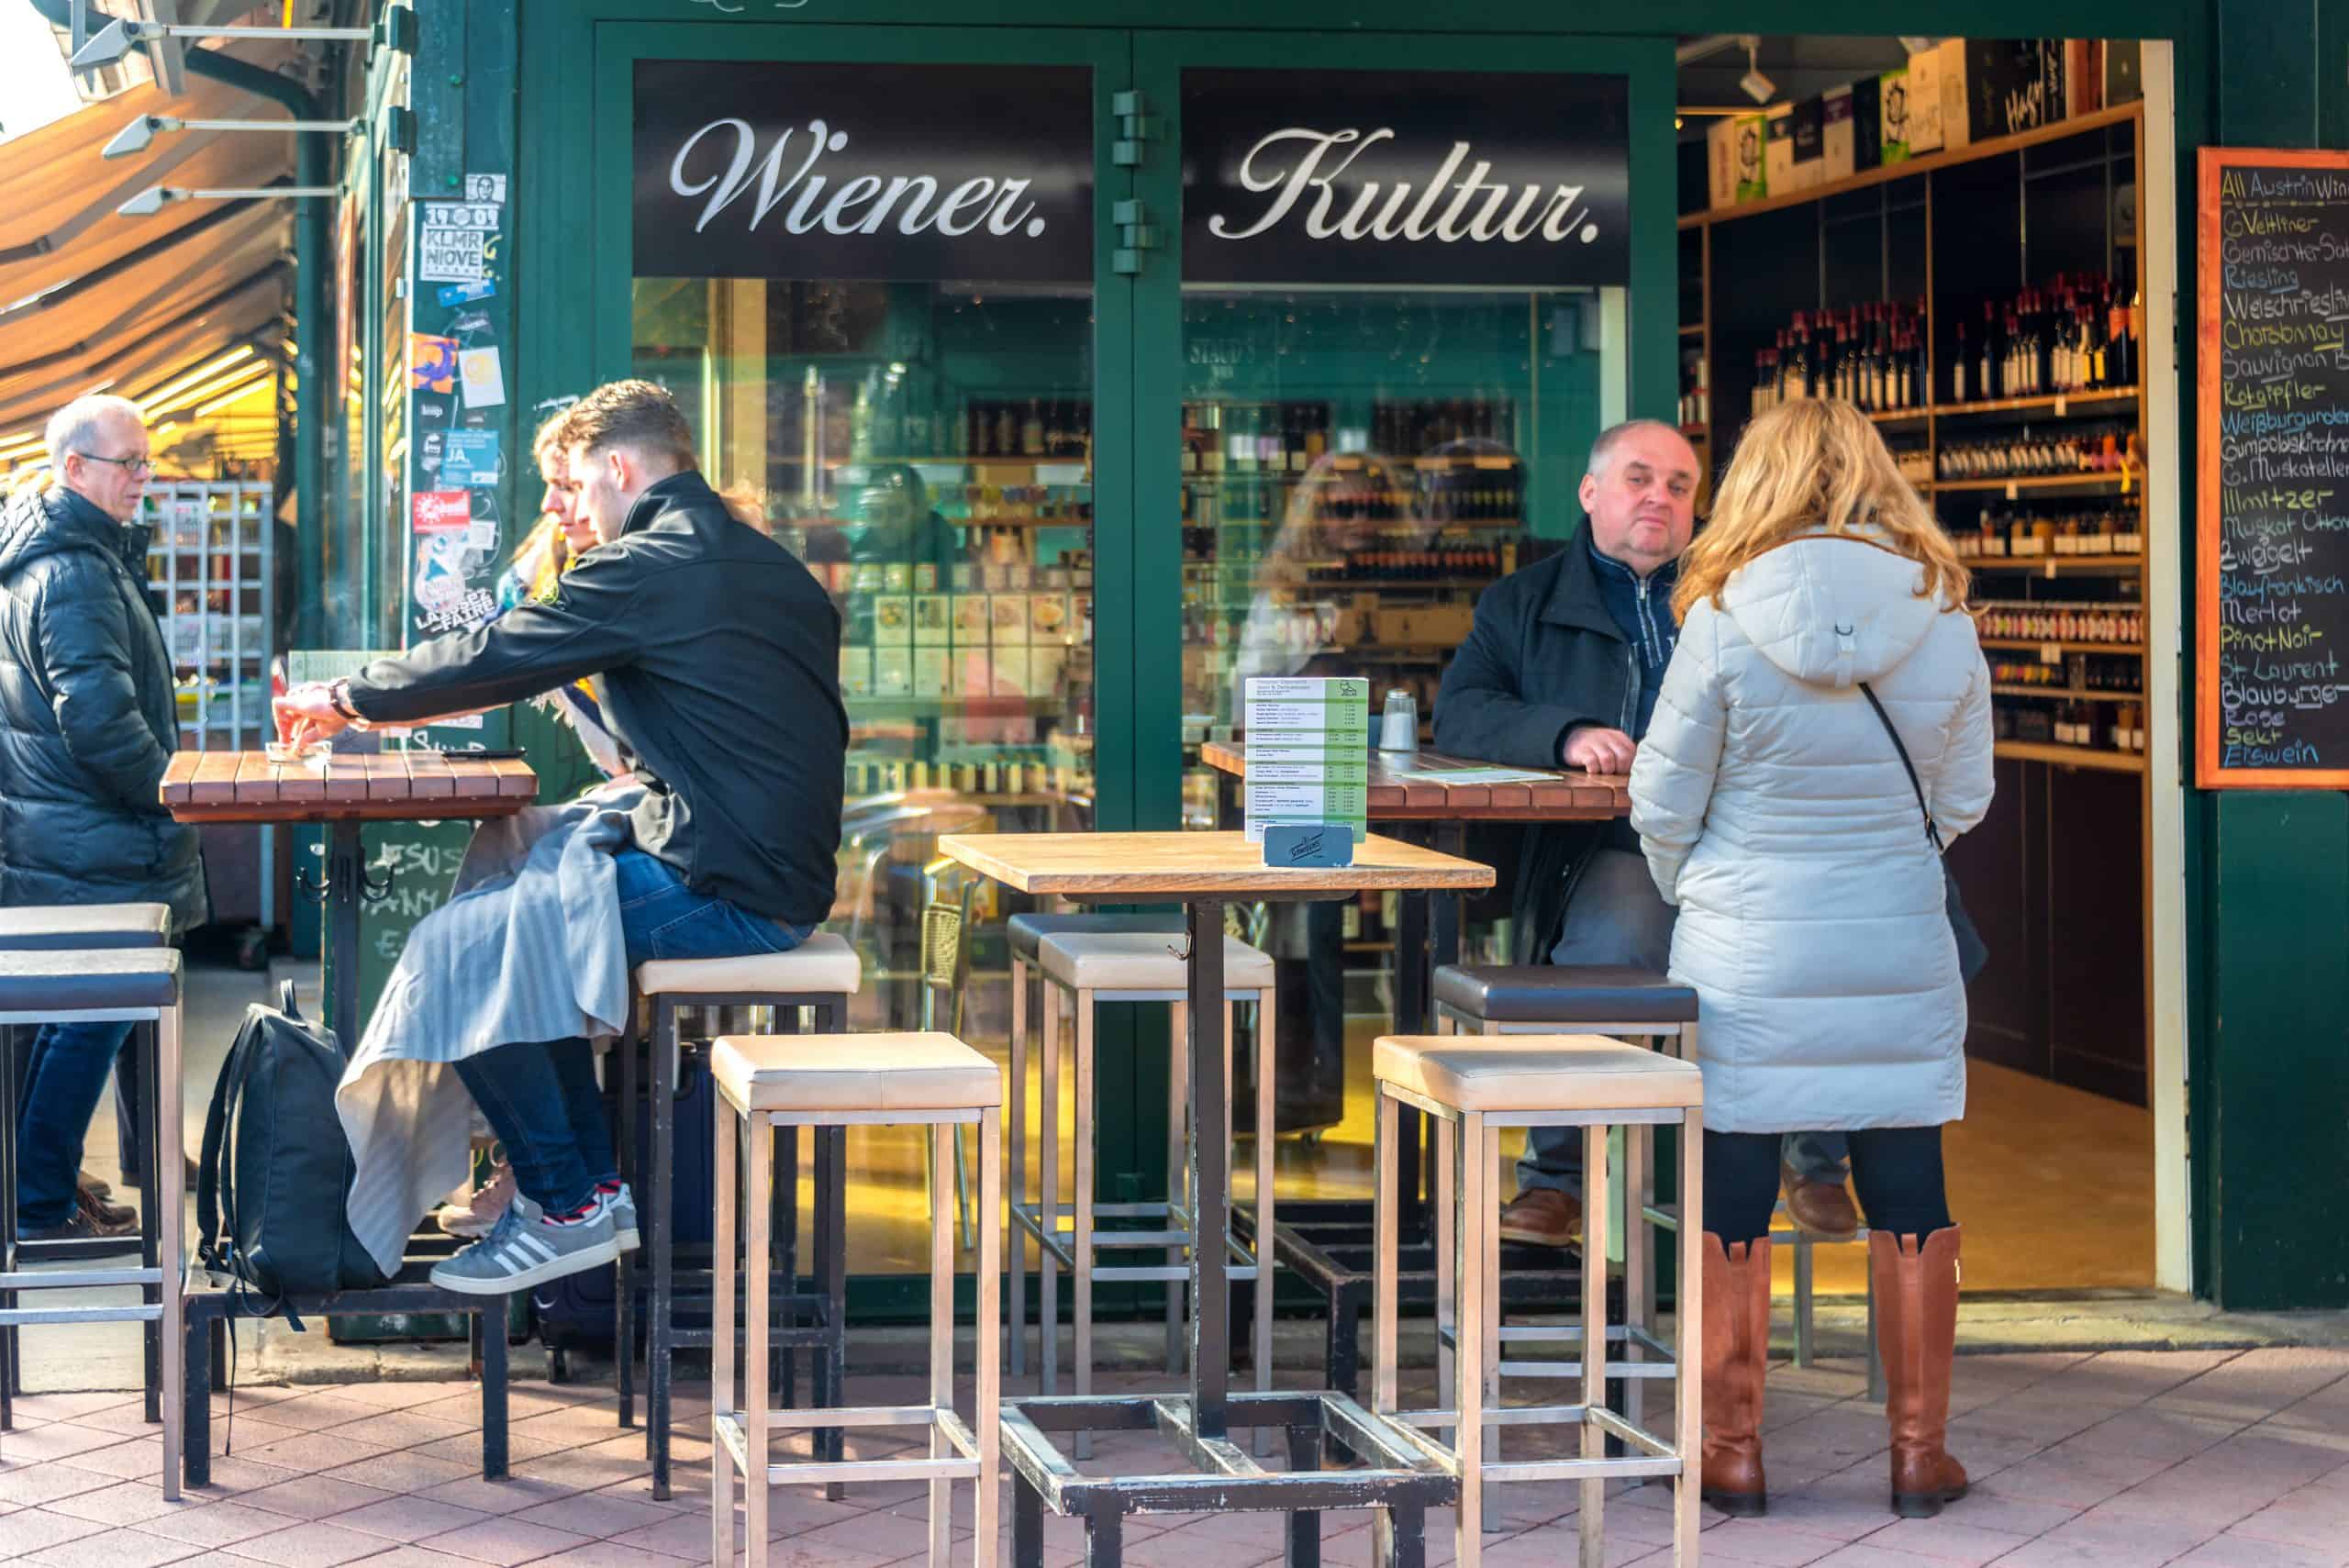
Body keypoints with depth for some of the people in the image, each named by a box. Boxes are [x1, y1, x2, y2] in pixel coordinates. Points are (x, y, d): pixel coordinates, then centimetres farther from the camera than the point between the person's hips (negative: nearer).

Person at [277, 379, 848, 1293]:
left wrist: (346, 700, 7)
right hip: (783, 877, 10)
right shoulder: (765, 566, 17)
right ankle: (591, 1184, 23)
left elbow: (495, 659, -8)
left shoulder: (649, 568, -12)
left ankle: (569, 1208, -2)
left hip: (722, 893, -10)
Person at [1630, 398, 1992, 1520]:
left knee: (1732, 1204, 8)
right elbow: (1962, 802, 7)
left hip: (1745, 961, -2)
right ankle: (1920, 1453, 16)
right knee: (1908, 1196, 11)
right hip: (1900, 956, 2)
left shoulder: (1724, 621, -11)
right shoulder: (1943, 621, -4)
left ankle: (1732, 1451, 13)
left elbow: (1661, 807, -5)